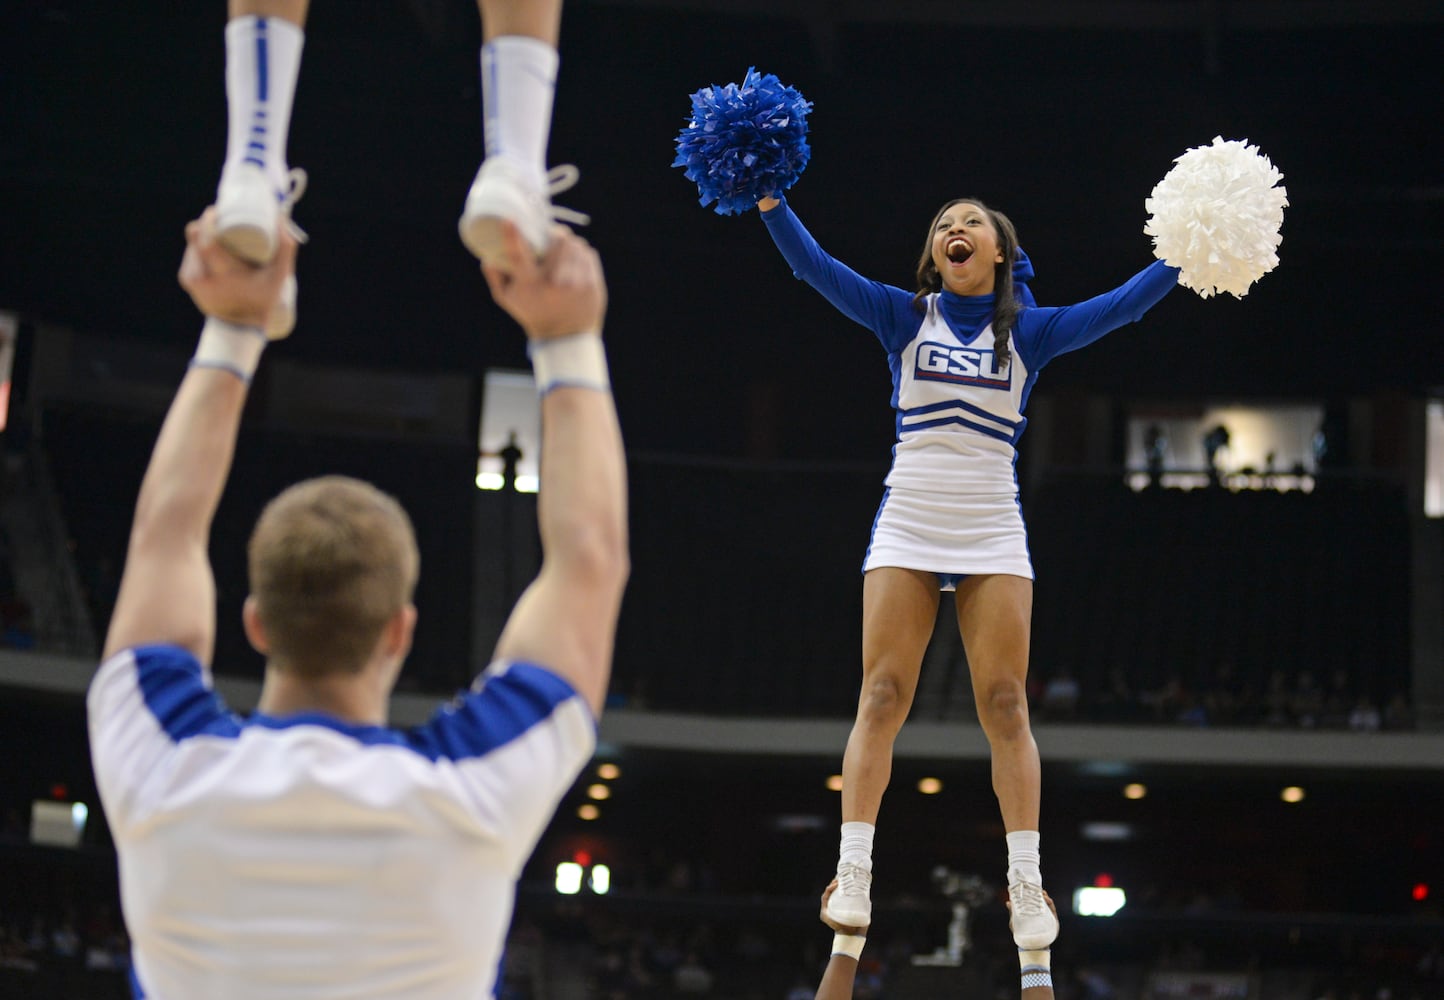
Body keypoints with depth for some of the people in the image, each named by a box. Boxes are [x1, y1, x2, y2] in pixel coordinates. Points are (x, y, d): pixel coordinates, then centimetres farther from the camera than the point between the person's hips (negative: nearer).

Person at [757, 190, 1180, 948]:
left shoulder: (1028, 333, 8)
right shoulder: (905, 317, 6)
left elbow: (1120, 305, -2)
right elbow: (816, 267, -4)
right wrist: (767, 199, -17)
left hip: (993, 534, 0)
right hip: (907, 525, 0)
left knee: (1005, 707, -5)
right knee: (881, 696, -8)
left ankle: (1025, 883, -4)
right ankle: (853, 872, -9)